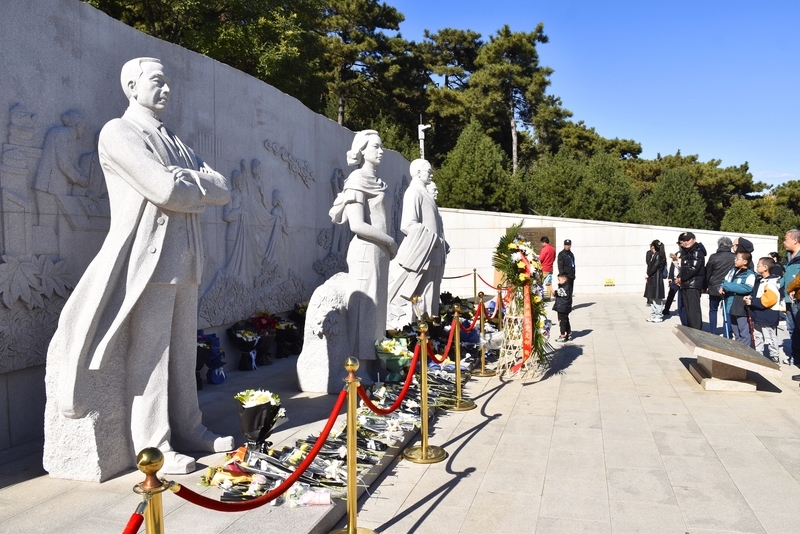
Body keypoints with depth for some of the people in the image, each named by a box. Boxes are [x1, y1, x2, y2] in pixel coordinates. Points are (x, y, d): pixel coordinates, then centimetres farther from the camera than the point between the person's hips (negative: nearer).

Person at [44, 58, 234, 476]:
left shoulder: (176, 143, 21)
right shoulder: (118, 132, -3)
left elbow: (224, 190, 10)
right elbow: (165, 190, -17)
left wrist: (186, 182, -6)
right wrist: (203, 186, 1)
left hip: (184, 261, 7)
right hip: (147, 259, -7)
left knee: (183, 351, 11)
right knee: (148, 356, -2)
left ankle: (186, 429, 22)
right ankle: (152, 447, 7)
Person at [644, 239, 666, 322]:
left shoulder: (659, 255, -11)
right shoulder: (653, 255, 15)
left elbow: (655, 267, -15)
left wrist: (648, 275, -7)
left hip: (656, 279, -10)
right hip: (652, 279, 10)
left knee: (657, 298, -4)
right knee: (652, 298, 13)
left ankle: (659, 316, 0)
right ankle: (653, 315, 20)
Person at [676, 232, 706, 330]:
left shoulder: (697, 252, -10)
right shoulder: (685, 252, 18)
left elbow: (693, 268, -19)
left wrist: (681, 278, -8)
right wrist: (679, 278, 2)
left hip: (693, 285, -9)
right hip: (685, 285, 9)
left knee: (693, 310, -12)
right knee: (687, 310, 13)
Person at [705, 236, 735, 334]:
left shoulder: (714, 257, -9)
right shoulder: (735, 257, -6)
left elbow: (707, 273, -2)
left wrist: (706, 285, 10)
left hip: (715, 288, -1)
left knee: (713, 311, 14)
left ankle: (712, 334, 15)